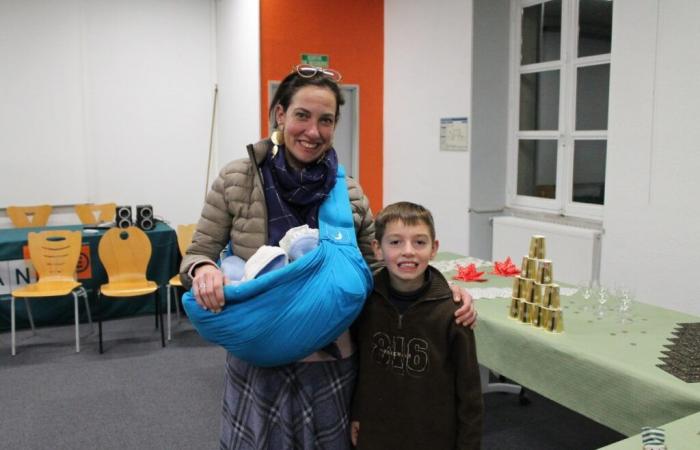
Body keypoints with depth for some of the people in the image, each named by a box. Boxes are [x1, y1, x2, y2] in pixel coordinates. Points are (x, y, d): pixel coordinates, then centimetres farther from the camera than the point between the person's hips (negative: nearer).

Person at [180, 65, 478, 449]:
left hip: (332, 367, 2)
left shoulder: (350, 195, -2)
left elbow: (379, 270, 5)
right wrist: (204, 270, -27)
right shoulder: (236, 181, -7)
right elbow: (196, 256, -3)